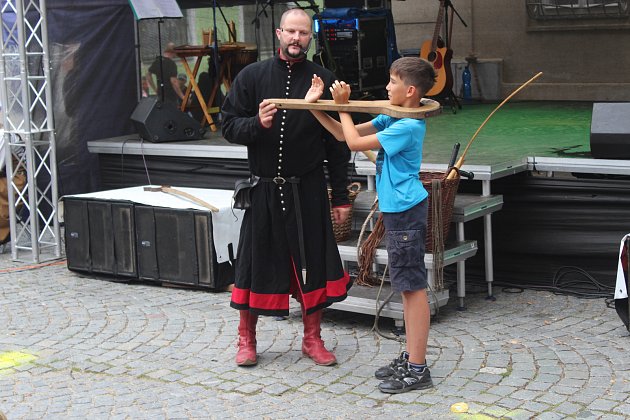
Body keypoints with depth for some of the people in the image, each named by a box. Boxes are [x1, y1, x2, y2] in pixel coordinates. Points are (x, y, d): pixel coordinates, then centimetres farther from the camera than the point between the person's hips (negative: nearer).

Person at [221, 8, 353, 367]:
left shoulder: (323, 80, 1)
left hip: (308, 190, 0)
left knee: (313, 263, 5)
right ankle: (247, 340, 22)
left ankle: (312, 338, 22)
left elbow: (337, 143, 4)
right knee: (256, 263, 6)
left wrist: (341, 197, 3)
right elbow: (229, 126, 1)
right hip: (264, 189, 0)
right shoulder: (253, 76, 1)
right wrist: (257, 124, -21)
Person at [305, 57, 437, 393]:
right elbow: (344, 134, 13)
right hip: (397, 210, 10)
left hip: (405, 211, -10)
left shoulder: (408, 127, -19)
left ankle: (417, 370, -1)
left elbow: (355, 142, -16)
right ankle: (411, 358, 24)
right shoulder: (392, 118, 10)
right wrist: (314, 106, 6)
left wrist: (342, 106, -4)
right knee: (408, 286, 15)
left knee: (413, 287, -6)